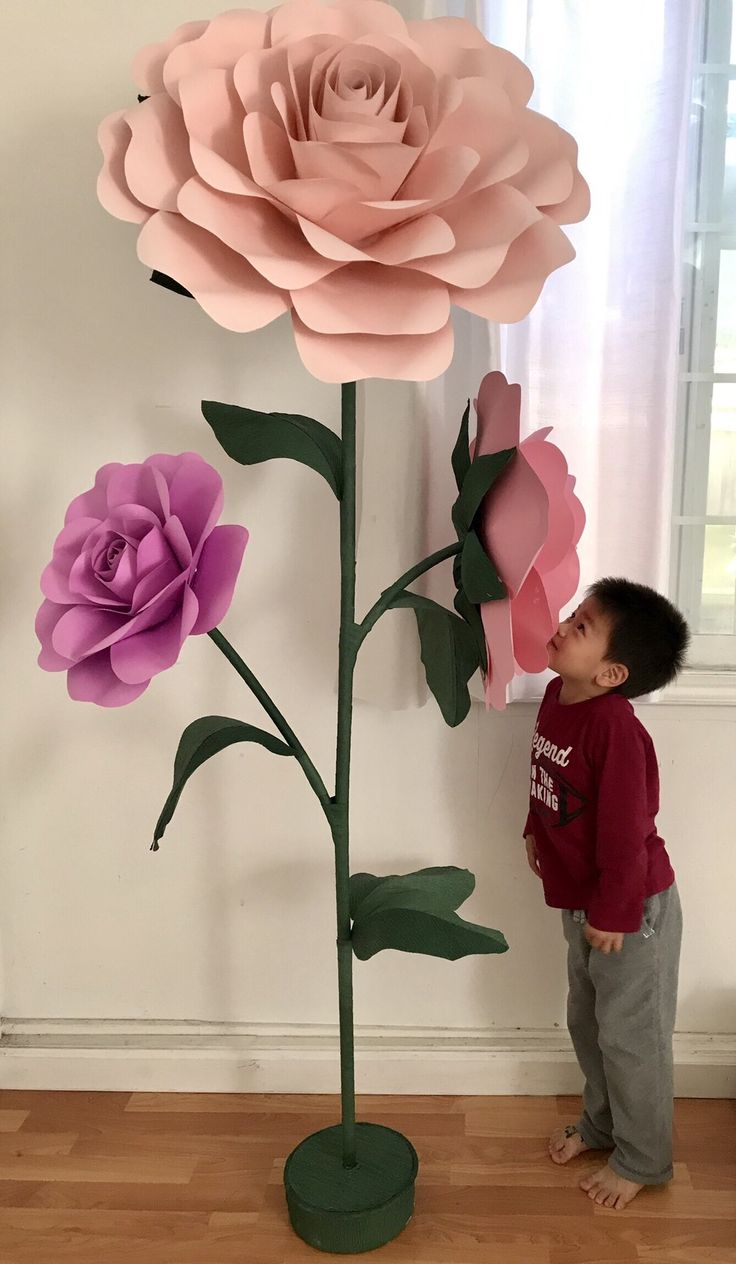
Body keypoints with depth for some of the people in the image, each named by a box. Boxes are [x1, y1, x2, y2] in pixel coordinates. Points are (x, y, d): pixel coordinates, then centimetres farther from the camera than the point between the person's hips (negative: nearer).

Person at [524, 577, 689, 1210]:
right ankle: (602, 1120, 47)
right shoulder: (557, 695, -4)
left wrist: (613, 913, -21)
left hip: (631, 909, -8)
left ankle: (643, 1159, 32)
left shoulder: (615, 726, -30)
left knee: (629, 1036, 10)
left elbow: (625, 827, -27)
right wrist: (536, 830, 22)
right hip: (581, 901, 9)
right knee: (587, 1021, 24)